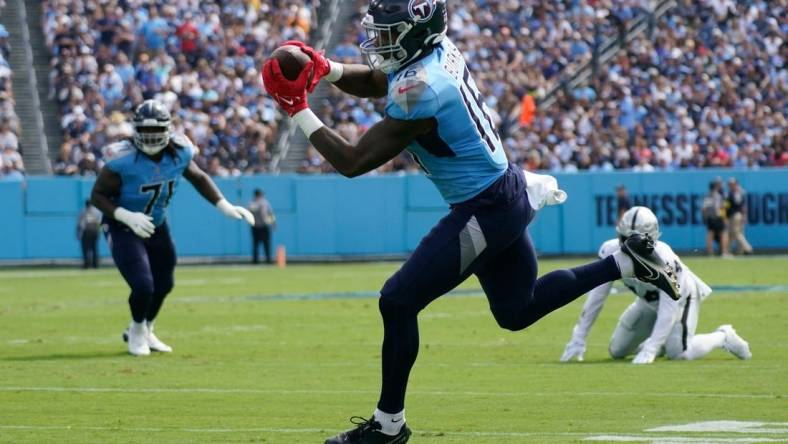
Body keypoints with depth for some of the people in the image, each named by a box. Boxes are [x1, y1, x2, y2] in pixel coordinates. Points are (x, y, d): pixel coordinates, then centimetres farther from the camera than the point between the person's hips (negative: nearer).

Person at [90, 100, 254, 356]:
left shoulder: (178, 153, -14)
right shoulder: (123, 160, -29)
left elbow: (198, 178, 7)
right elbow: (97, 195, -21)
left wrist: (225, 207, 0)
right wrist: (127, 217, -34)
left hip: (156, 227, 6)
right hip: (124, 229, -6)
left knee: (163, 285, 15)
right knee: (143, 286, -16)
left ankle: (143, 331, 43)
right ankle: (137, 331, 17)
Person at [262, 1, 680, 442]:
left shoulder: (419, 91, -26)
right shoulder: (439, 52, 0)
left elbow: (353, 162, -22)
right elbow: (372, 82, 18)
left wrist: (299, 110, -16)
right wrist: (325, 69, -3)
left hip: (485, 211, -9)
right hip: (507, 191, 9)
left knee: (398, 302, -4)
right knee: (517, 311, 24)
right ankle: (627, 262, 22)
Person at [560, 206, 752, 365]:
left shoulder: (664, 260, -41)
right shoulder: (612, 252, -28)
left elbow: (668, 309, -37)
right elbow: (596, 297, -20)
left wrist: (650, 350, -42)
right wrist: (579, 338, -21)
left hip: (680, 296, -6)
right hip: (649, 301, 6)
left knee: (678, 352, -26)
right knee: (617, 351, 3)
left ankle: (723, 337, 4)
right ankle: (662, 341, 31)